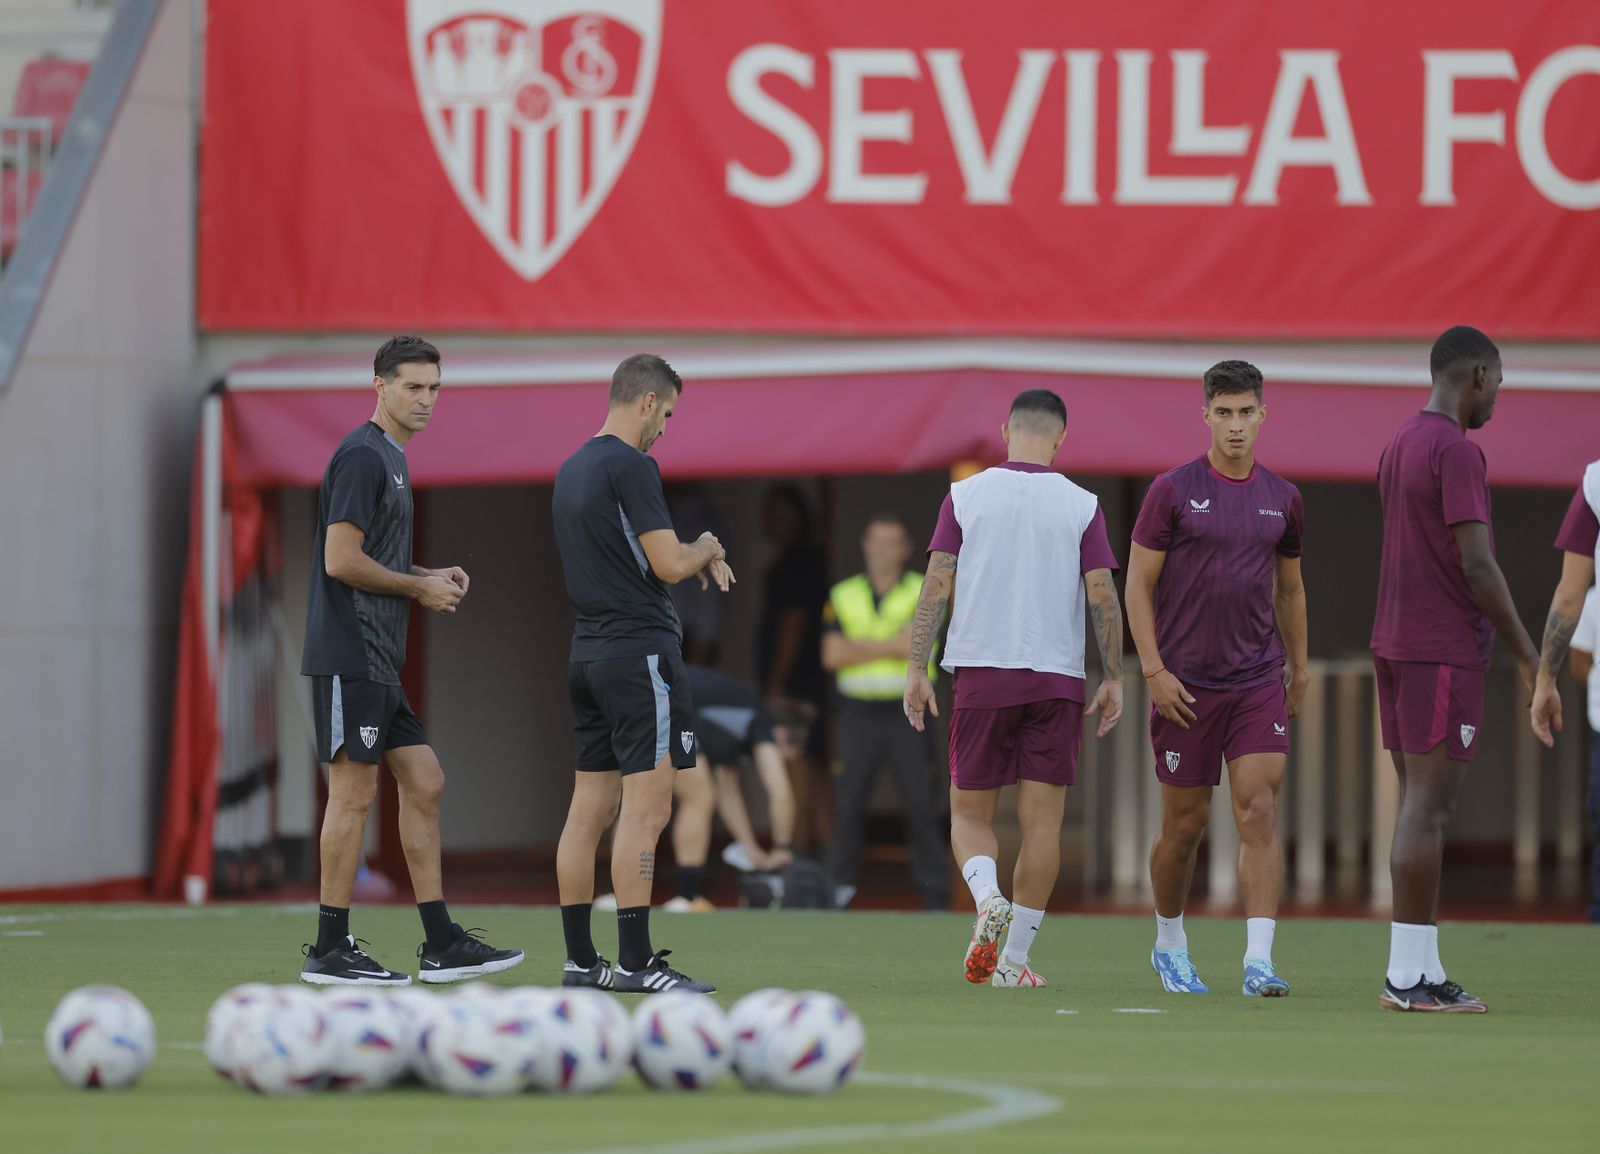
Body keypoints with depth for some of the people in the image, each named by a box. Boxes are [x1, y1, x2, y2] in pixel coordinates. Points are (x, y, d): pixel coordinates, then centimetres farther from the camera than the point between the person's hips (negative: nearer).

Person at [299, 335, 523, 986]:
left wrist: (432, 576, 10)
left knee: (424, 786, 9)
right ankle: (330, 951, -2)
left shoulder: (390, 458, 19)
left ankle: (441, 945, 11)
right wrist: (420, 588, -10)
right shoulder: (362, 456, -12)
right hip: (350, 658, -10)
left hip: (379, 663, 10)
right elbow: (342, 560, -20)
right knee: (354, 793, -7)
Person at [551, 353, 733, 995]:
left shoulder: (572, 470, 15)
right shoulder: (631, 466, -13)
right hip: (639, 649, -9)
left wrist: (693, 560, 16)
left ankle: (579, 959, 11)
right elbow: (669, 565, -16)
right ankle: (635, 961, -12)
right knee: (645, 809, -9)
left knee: (590, 809, 9)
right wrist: (706, 550, 5)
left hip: (587, 652, 9)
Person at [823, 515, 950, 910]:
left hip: (907, 711, -2)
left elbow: (915, 646, -11)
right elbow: (832, 655, 0)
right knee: (847, 805, 0)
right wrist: (887, 646, -8)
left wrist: (861, 646, -7)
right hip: (859, 711, 2)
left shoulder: (925, 593, 4)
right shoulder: (843, 596, 11)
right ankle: (837, 887, 6)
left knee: (921, 805, -3)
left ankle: (935, 894, -1)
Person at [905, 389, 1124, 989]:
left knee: (969, 814, 9)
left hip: (980, 672, 0)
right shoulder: (1081, 505, 1)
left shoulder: (965, 496, 1)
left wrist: (917, 669, 1)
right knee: (1042, 820, 5)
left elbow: (935, 586, -2)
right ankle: (1014, 959, 3)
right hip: (1058, 677, 0)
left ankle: (987, 895, -21)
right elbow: (1102, 596, -3)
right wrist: (1113, 679, 3)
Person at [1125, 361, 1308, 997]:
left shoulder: (1283, 498, 8)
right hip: (1186, 684, -2)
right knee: (1186, 822, 5)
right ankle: (1170, 942, 27)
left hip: (1259, 681, 2)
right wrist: (1154, 670, -10)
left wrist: (1300, 669, 21)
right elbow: (1138, 586, -3)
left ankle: (1259, 961, -17)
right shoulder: (1173, 490, -3)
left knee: (1260, 813, -11)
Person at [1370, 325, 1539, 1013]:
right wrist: (1527, 654, -12)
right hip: (1445, 652, -9)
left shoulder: (1399, 448, 16)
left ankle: (1421, 970, 8)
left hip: (1395, 647, 9)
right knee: (1429, 806, -9)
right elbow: (1477, 565, -18)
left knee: (1420, 802, 9)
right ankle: (1410, 975, -10)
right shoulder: (1458, 452, -14)